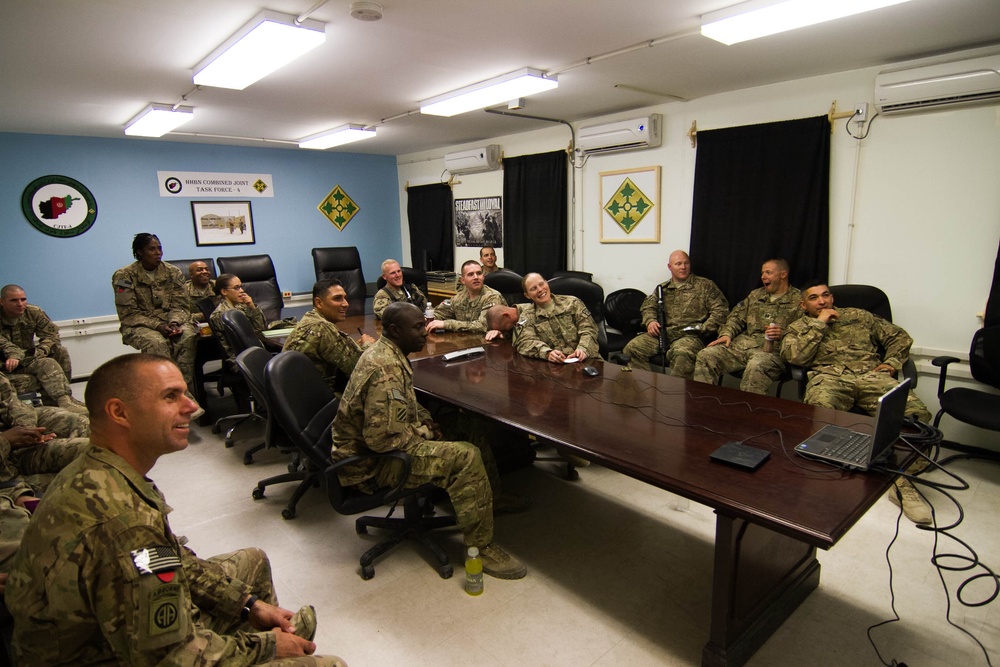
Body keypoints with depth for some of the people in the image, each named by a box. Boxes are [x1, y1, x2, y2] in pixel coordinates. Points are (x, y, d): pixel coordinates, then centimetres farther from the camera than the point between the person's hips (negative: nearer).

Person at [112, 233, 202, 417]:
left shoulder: (173, 272, 7)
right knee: (157, 343, -36)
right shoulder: (124, 276, -1)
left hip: (171, 321, 3)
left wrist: (174, 323, -18)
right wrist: (158, 326, -20)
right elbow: (129, 314, -6)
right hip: (140, 325, -2)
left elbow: (181, 305, 4)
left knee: (188, 337, -32)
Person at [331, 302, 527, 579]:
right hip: (372, 462, -10)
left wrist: (427, 421, 3)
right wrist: (423, 433, -15)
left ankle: (495, 498, 26)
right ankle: (481, 549, -8)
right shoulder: (385, 369, -28)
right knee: (467, 457, -22)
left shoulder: (386, 352, 5)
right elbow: (381, 438, -31)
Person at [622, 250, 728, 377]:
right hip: (661, 333, 4)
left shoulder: (705, 285, 14)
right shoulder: (662, 288, 25)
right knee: (632, 348, -20)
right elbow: (648, 306, 21)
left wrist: (704, 328, -7)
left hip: (689, 335, -4)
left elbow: (720, 309, 7)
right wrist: (650, 321, -2)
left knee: (681, 353, -40)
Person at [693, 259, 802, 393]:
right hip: (742, 343, 5)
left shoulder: (798, 301, 6)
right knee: (705, 356, -17)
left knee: (755, 367, -41)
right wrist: (727, 333, 3)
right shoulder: (756, 295, 24)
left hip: (772, 349, -5)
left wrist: (783, 334, -21)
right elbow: (736, 317, 22)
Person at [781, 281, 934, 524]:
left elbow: (899, 336, 26)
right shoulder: (798, 327, 19)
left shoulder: (859, 316, 27)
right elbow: (795, 356, -1)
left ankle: (901, 479, -13)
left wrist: (891, 362, 7)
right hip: (829, 376, -3)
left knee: (917, 413, -27)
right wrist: (819, 323, 2)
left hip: (871, 374, 3)